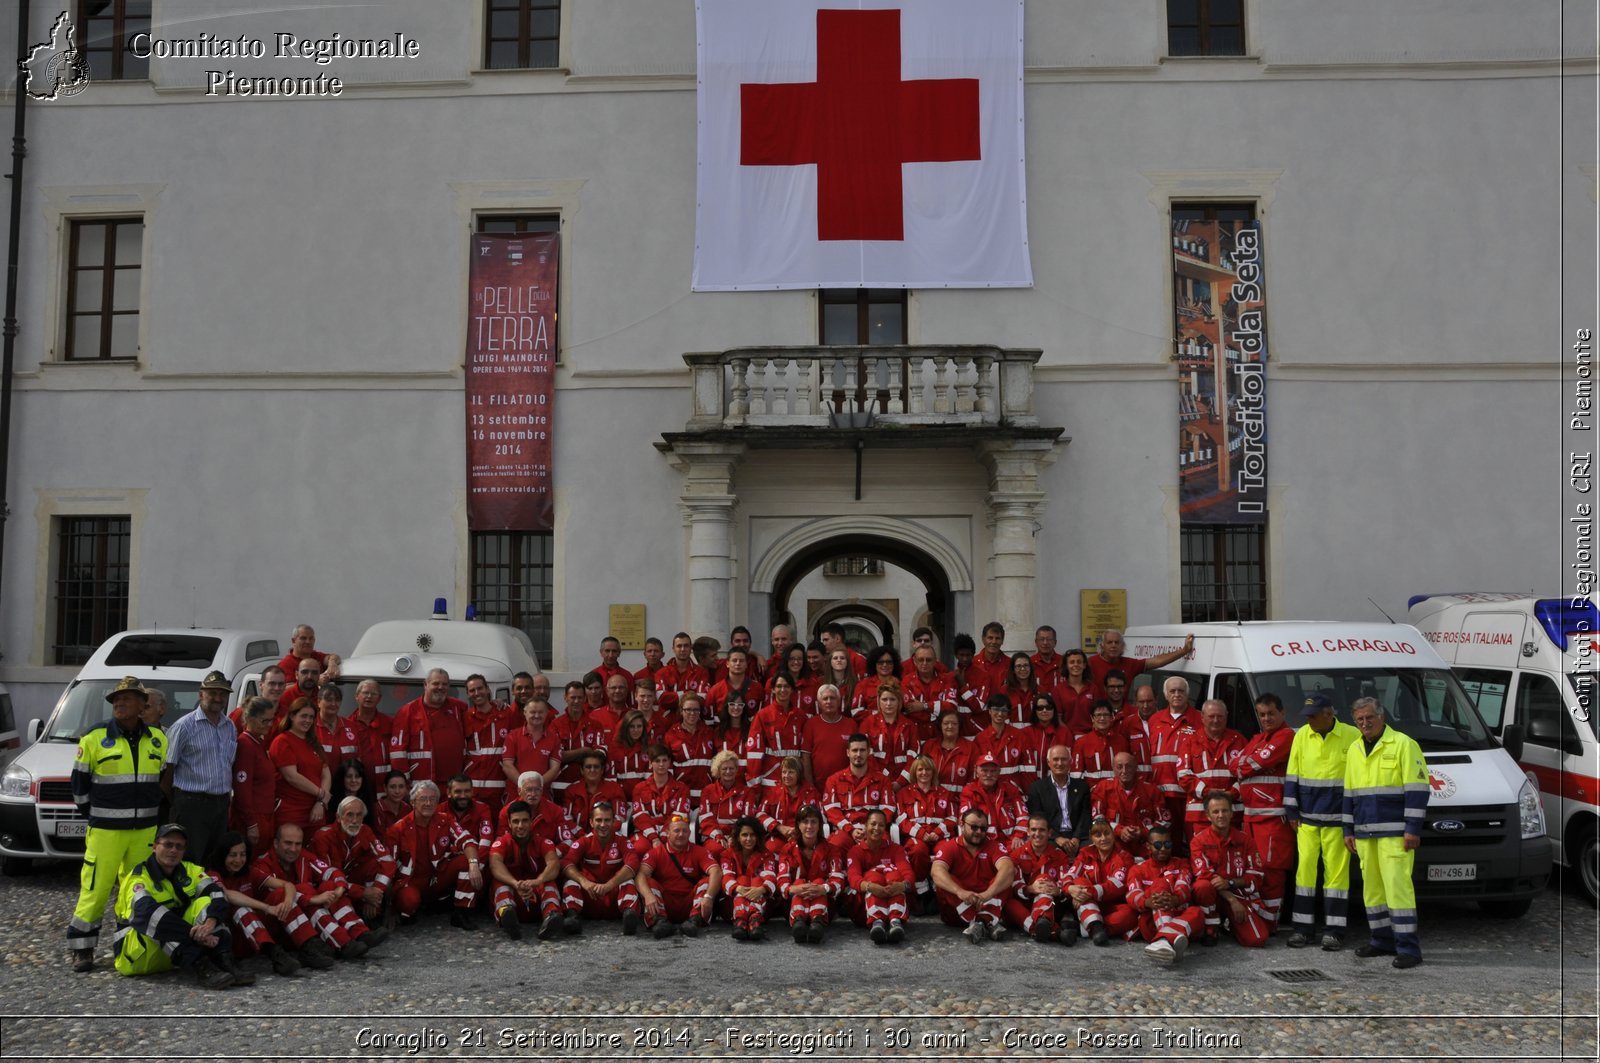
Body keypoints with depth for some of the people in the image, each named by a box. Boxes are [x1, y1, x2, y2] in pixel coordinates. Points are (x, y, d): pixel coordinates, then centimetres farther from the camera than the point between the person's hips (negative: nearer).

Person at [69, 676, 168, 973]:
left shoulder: (158, 739, 6)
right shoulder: (95, 738, -5)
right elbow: (79, 783, 2)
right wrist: (92, 815, 4)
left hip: (145, 830, 4)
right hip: (105, 831, -3)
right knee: (95, 889, -5)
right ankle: (82, 949, 6)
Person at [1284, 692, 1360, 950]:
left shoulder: (1352, 736, -5)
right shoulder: (1301, 736, 5)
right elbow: (1292, 775, 9)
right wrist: (1291, 810, 6)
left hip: (1337, 818, -3)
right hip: (1306, 817, 3)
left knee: (1336, 871, 1)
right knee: (1305, 868, 4)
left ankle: (1334, 930, 8)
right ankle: (1303, 927, 12)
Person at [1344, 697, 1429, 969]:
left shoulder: (1403, 744, -5)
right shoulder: (1354, 750, 16)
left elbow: (1417, 789, -10)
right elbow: (1349, 793, 21)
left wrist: (1413, 828, -14)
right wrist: (1348, 830, 17)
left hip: (1394, 832, -7)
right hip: (1364, 834, 7)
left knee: (1397, 885, -11)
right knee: (1372, 887, 9)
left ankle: (1408, 947, -7)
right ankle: (1383, 940, 18)